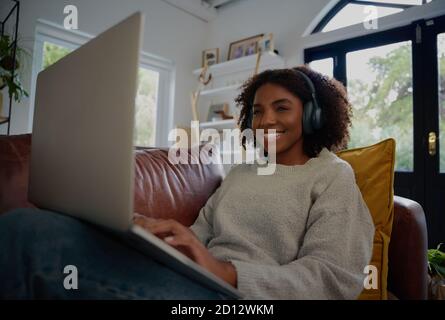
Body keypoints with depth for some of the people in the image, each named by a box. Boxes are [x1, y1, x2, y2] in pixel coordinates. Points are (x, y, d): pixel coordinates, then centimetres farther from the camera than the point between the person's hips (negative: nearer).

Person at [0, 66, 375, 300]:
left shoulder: (333, 174, 6)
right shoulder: (240, 172, 22)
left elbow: (335, 277, -7)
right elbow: (199, 235, 13)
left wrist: (224, 271, -21)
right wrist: (154, 229, -9)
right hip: (191, 281, 6)